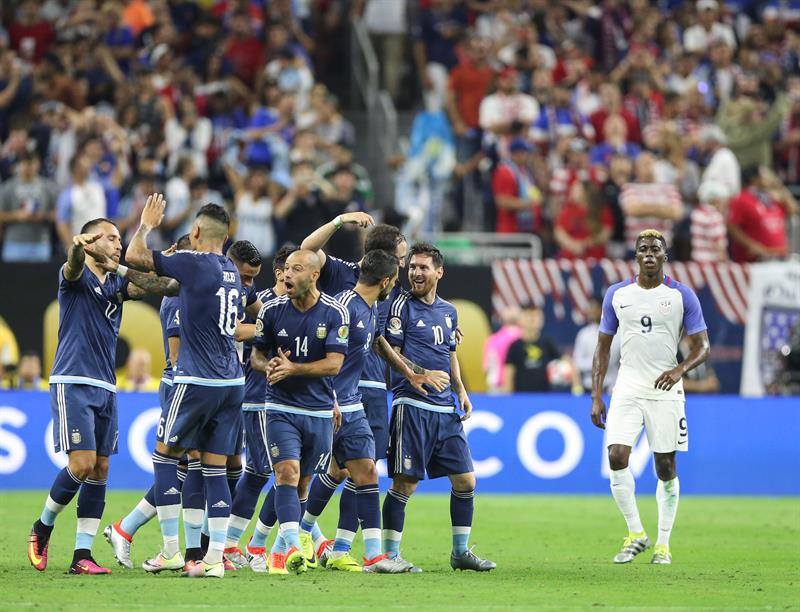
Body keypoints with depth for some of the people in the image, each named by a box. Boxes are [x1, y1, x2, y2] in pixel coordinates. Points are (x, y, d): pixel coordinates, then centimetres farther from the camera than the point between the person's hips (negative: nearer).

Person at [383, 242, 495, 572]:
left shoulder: (448, 311, 16)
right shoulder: (402, 305, -4)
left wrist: (461, 390, 14)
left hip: (446, 409, 7)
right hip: (412, 406, -7)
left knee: (465, 480, 7)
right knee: (405, 483, -7)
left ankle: (461, 551, 18)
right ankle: (390, 554, 0)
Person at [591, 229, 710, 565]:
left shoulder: (682, 295, 0)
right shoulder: (617, 294, 6)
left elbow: (701, 346, 1)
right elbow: (602, 348, 11)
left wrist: (680, 369, -20)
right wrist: (596, 396, 4)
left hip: (665, 390, -1)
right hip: (628, 389, 1)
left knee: (666, 468, 2)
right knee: (617, 457, -15)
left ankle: (663, 543, 14)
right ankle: (635, 534, 0)